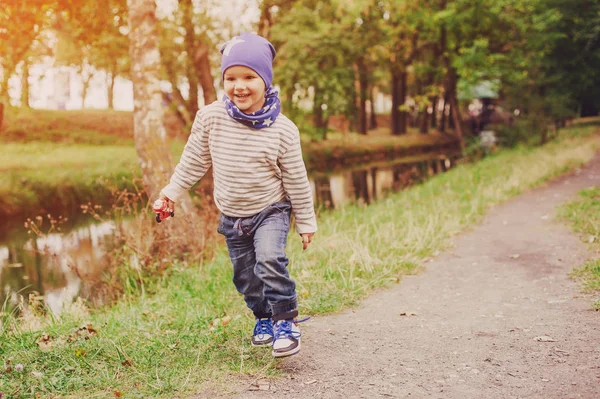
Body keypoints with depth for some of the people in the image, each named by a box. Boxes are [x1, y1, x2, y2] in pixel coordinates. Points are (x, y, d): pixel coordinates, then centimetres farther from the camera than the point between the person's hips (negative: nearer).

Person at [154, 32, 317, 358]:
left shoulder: (282, 130, -17)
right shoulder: (210, 118, -12)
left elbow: (296, 181, -8)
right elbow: (193, 161, 3)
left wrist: (306, 222, -2)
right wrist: (171, 193, 7)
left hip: (271, 211, -3)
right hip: (231, 216, 4)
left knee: (270, 261, -25)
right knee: (245, 275, 13)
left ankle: (285, 322, -8)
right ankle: (264, 319, 36)